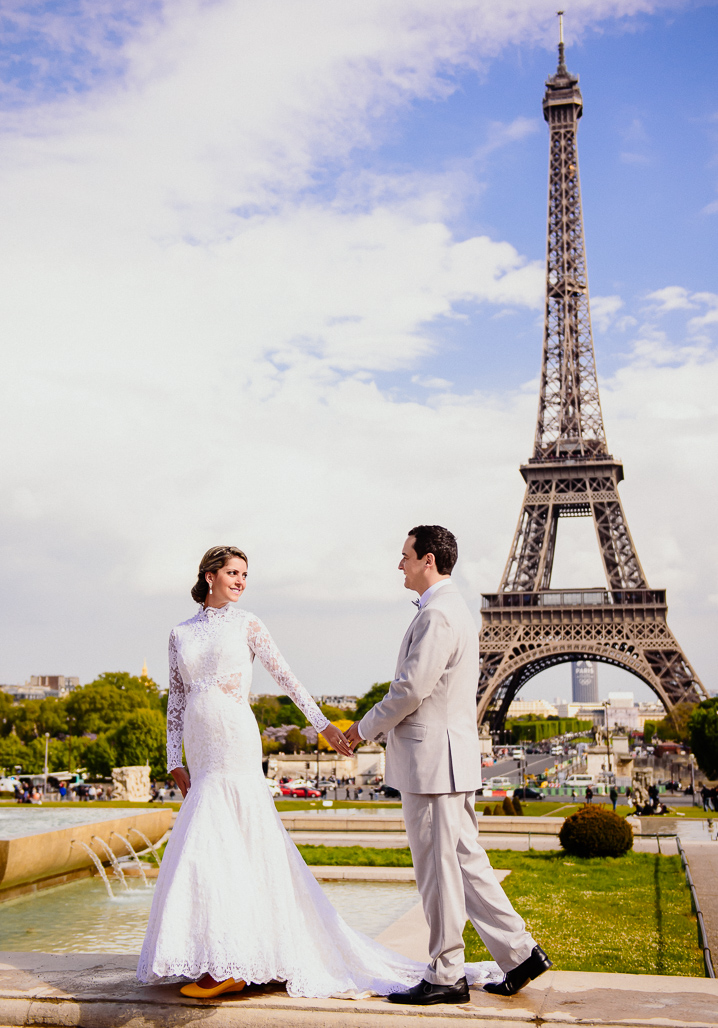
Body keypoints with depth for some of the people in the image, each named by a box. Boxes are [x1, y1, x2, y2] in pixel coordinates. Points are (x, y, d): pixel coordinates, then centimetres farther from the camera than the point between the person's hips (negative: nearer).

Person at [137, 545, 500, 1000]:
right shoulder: (180, 635, 14)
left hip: (237, 745, -4)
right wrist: (175, 762, 7)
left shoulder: (246, 623, 4)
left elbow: (286, 675, 1)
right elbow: (176, 702, 14)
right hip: (201, 753, 4)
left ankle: (226, 966, 0)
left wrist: (323, 723, -5)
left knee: (211, 847, -8)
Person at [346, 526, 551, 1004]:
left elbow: (410, 690, -21)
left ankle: (446, 975, 11)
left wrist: (364, 729, -6)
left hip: (433, 759, -10)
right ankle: (520, 952, 19)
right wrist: (382, 727, 19)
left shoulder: (436, 615, -17)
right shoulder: (455, 608, 17)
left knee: (438, 868, 0)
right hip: (451, 757, 10)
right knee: (465, 861, 14)